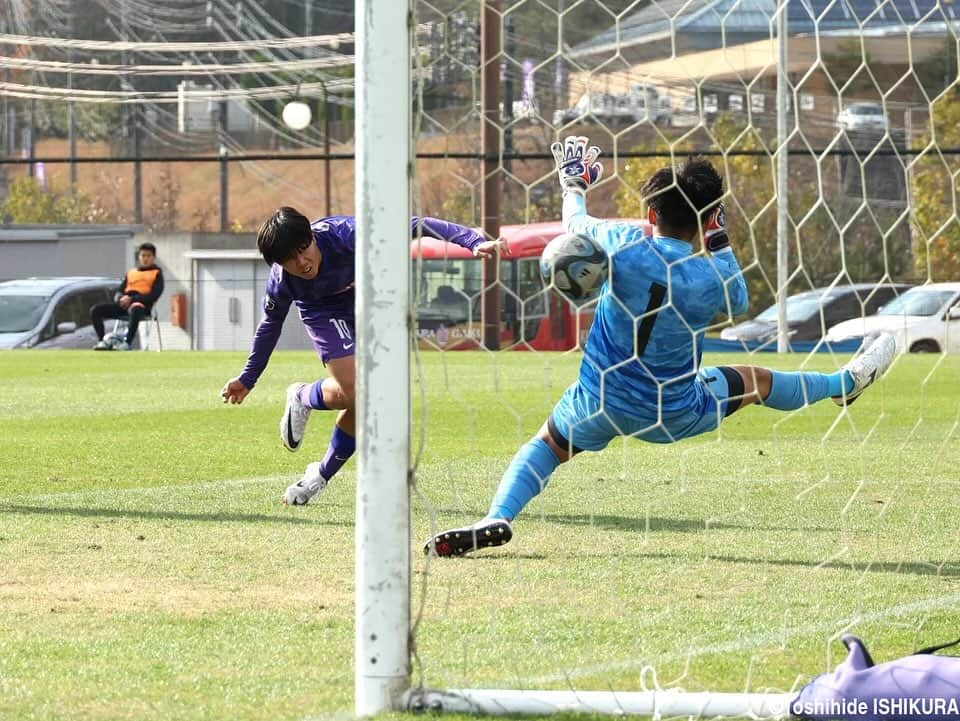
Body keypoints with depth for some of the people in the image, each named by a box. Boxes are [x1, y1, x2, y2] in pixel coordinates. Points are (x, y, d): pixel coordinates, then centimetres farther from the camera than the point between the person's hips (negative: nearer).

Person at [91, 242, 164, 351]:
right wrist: (122, 298, -5)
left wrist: (132, 299, -13)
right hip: (124, 304, 6)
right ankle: (104, 341, -18)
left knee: (134, 310, -45)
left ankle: (127, 343, -49)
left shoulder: (157, 274, 11)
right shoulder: (131, 273, 28)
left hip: (142, 305, -6)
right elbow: (120, 290, 22)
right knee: (95, 310, -14)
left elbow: (154, 295, -4)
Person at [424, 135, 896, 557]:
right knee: (756, 381, 25)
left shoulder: (624, 244, -19)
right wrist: (719, 240, 10)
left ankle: (497, 519, -7)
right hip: (676, 414, 1)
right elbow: (739, 301, 9)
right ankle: (844, 384, 50)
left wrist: (573, 185, 25)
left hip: (600, 405, -1)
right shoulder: (713, 279, -18)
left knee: (546, 445, 20)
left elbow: (576, 223, 5)